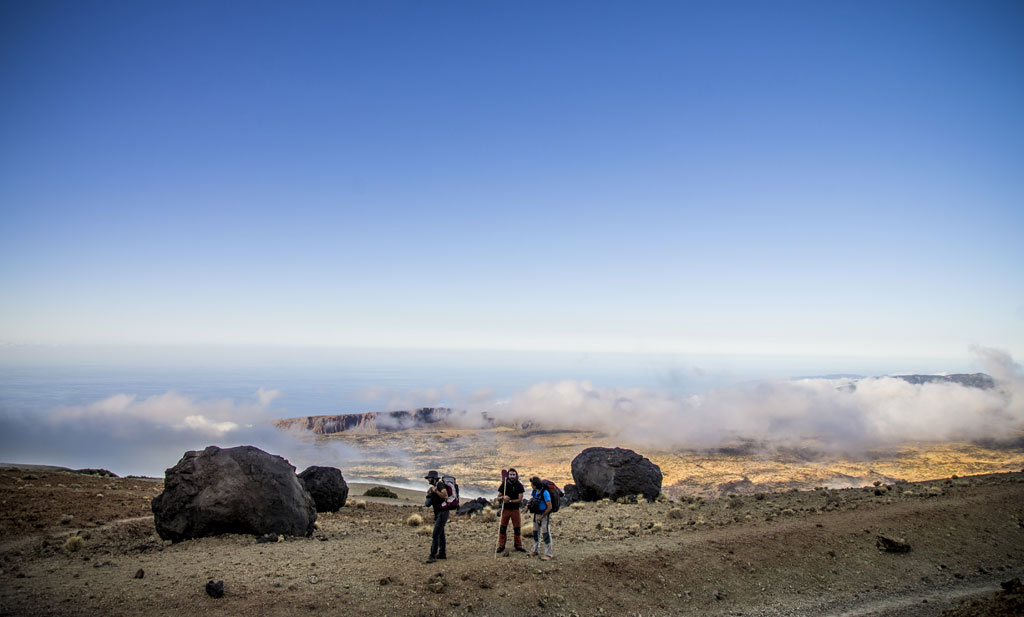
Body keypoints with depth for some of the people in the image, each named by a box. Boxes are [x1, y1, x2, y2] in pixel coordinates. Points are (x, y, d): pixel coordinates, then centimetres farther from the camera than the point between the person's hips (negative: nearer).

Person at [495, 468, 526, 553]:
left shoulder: (519, 485, -4)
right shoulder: (504, 484, -2)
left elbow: (520, 499, -8)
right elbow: (498, 497, 1)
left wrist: (510, 501, -18)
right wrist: (503, 497, -21)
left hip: (515, 509, 0)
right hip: (505, 509, 0)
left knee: (517, 528, 5)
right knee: (502, 528, 1)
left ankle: (518, 546, 18)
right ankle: (501, 546, 11)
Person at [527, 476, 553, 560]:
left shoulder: (545, 493, -23)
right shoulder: (535, 491, 1)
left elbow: (549, 507, -21)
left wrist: (542, 516, -16)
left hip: (545, 515, -8)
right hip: (537, 514, 8)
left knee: (546, 534, -6)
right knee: (536, 532, 15)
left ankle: (548, 554, -1)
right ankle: (535, 551, 28)